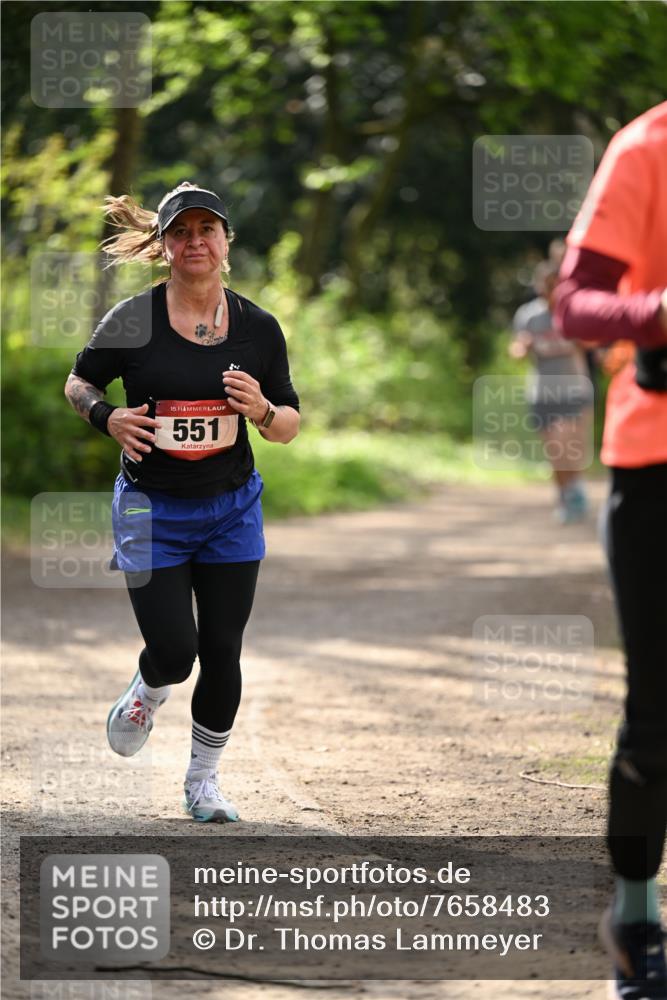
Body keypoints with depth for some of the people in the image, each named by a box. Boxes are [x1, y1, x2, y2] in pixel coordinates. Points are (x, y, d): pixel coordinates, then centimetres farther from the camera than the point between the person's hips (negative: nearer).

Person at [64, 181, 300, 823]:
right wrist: (107, 417, -15)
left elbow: (289, 428, 5)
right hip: (151, 510, -2)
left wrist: (261, 410, -17)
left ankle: (203, 781, 23)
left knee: (222, 652, 4)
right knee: (173, 651, -9)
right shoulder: (132, 321, -9)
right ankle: (147, 694, 28)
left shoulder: (258, 328, -2)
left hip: (231, 509, 2)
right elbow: (78, 383, 6)